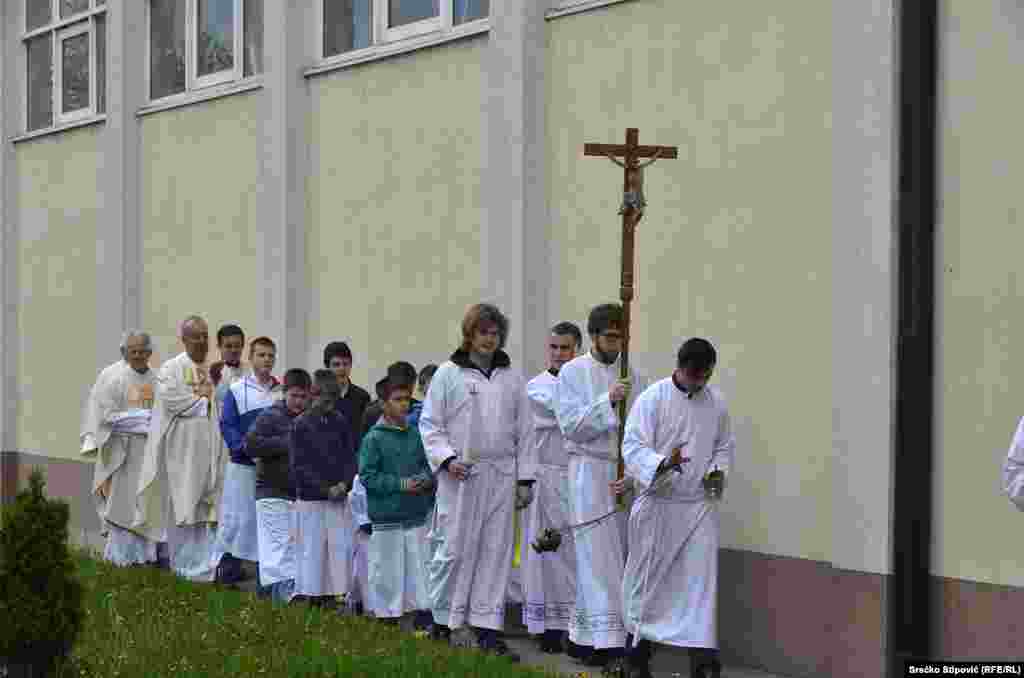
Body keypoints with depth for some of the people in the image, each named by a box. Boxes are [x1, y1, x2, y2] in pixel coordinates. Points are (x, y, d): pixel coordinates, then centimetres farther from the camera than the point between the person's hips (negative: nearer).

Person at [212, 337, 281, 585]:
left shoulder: (283, 391, 6)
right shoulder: (237, 390, -2)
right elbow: (227, 425, -6)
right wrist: (244, 446, -18)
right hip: (243, 465, -3)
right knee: (238, 516, -1)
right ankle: (226, 562, 7)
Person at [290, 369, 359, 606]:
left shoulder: (341, 423, 6)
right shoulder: (301, 425, -4)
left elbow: (350, 458, 8)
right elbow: (299, 465, -7)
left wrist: (344, 484, -9)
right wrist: (326, 489, -11)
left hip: (339, 497, 3)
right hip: (310, 497, -3)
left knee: (340, 545, 0)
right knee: (312, 547, 1)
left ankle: (333, 591, 7)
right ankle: (313, 593, 10)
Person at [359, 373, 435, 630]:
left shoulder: (415, 436, 7)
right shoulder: (374, 439, -6)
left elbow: (426, 465, 18)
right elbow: (368, 476, -10)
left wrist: (425, 479, -4)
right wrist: (401, 484, -16)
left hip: (416, 516, 5)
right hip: (387, 519, -5)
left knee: (415, 571, 6)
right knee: (387, 573, 1)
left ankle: (409, 624, 14)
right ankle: (384, 620, 11)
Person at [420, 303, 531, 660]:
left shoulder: (511, 378, 12)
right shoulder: (449, 374, 2)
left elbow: (522, 430, 14)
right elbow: (430, 424, 1)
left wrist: (525, 480, 10)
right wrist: (447, 458, -13)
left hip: (501, 476, 3)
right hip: (461, 475, -3)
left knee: (496, 551, 3)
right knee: (455, 548, -4)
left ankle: (487, 627, 7)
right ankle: (445, 621, 9)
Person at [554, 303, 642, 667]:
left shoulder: (630, 375, 8)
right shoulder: (572, 373, -2)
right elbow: (572, 427, -10)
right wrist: (608, 401, -21)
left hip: (624, 476, 4)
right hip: (589, 474, -4)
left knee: (612, 561, 6)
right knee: (599, 562, -8)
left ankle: (583, 637, 15)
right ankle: (606, 641, -11)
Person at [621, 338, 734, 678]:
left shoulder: (716, 402, 4)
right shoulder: (652, 399, -10)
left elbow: (725, 445, 16)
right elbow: (633, 447, -16)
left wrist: (719, 471, -4)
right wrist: (663, 464, -33)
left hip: (700, 505, 3)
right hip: (658, 504, -3)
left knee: (701, 580, -2)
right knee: (648, 580, 6)